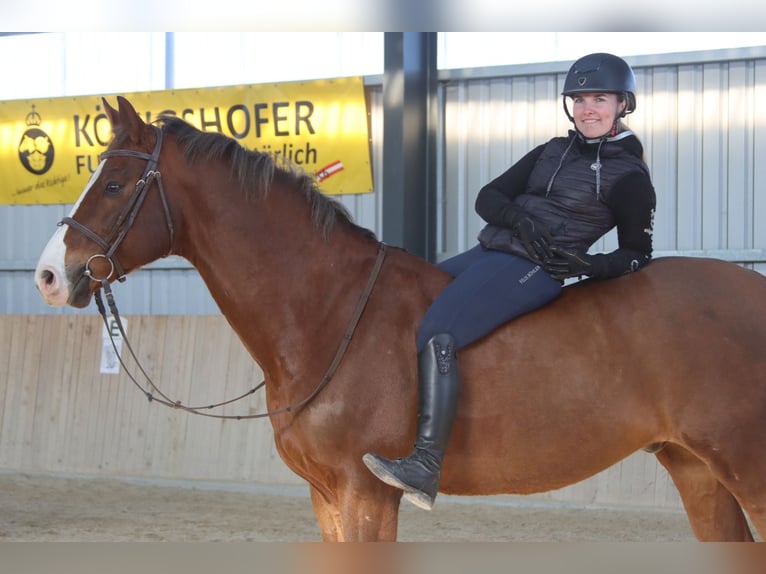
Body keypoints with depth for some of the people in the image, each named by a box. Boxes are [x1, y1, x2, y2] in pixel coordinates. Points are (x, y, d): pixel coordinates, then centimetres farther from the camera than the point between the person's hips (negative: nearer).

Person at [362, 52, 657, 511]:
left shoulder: (629, 177, 0)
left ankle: (426, 470, -34)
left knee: (437, 338, -27)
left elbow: (637, 254, 2)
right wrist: (520, 219, -9)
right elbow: (488, 197, 13)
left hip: (534, 270, -9)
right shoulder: (554, 152, 18)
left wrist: (592, 265, -18)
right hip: (487, 251, 9)